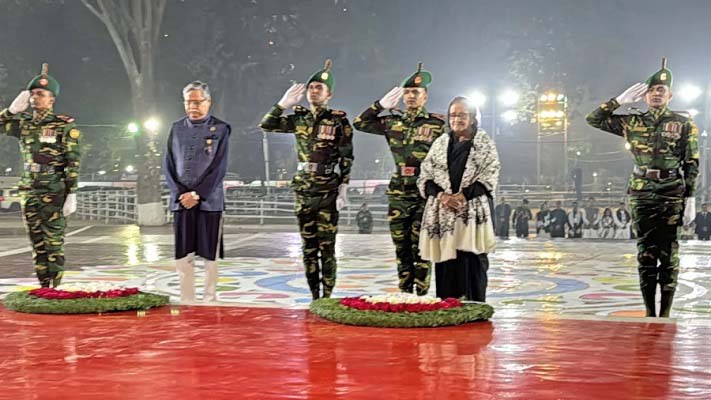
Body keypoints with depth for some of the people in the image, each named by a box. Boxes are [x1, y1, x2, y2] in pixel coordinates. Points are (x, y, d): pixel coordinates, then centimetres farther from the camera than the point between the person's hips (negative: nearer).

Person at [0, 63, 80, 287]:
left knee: (53, 242, -5)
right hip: (29, 191, 6)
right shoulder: (24, 123, 10)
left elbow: (73, 163, -8)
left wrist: (72, 195, -13)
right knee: (37, 243, 8)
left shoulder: (64, 126, -6)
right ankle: (43, 286, 15)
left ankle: (54, 287, -1)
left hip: (54, 193, -5)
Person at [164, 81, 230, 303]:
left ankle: (209, 300, 10)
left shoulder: (221, 129, 1)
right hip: (181, 201, 3)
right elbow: (168, 165, 8)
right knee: (182, 255, 3)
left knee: (210, 254, 2)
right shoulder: (177, 128, 11)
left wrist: (197, 195, -12)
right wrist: (180, 194, -6)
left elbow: (219, 168, -6)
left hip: (209, 201, -3)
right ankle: (186, 301, 9)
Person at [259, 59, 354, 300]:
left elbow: (347, 159, -4)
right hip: (303, 190, 4)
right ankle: (314, 297, 15)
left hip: (328, 191, -4)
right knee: (308, 247, 7)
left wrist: (343, 190, -10)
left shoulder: (339, 121, -3)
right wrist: (284, 103, -1)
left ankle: (327, 297, 3)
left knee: (326, 247, -3)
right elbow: (266, 125, 8)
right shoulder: (299, 119, 9)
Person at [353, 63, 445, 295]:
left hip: (425, 194, -4)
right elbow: (360, 123, 18)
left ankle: (421, 296, 0)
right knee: (401, 248, 8)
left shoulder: (437, 124, 0)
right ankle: (404, 294, 15)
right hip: (398, 194, 4)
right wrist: (382, 104, 9)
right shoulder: (393, 123, 10)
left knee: (420, 249, -4)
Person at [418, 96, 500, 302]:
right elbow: (425, 177, 9)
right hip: (442, 213, 3)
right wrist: (442, 196, -10)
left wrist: (462, 196, -15)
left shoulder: (485, 143, 6)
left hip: (472, 212, -3)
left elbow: (488, 178, -4)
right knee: (445, 261, 0)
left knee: (471, 261, -8)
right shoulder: (440, 143, 15)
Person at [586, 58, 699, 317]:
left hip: (672, 194, -2)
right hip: (641, 194, 2)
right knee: (646, 253, 3)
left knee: (669, 253, -2)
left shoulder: (684, 124, 4)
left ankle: (665, 313, 2)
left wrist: (690, 199, -5)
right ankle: (649, 313, 9)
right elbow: (594, 119, 11)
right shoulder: (632, 123, 9)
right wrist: (620, 100, 3)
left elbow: (692, 164, 2)